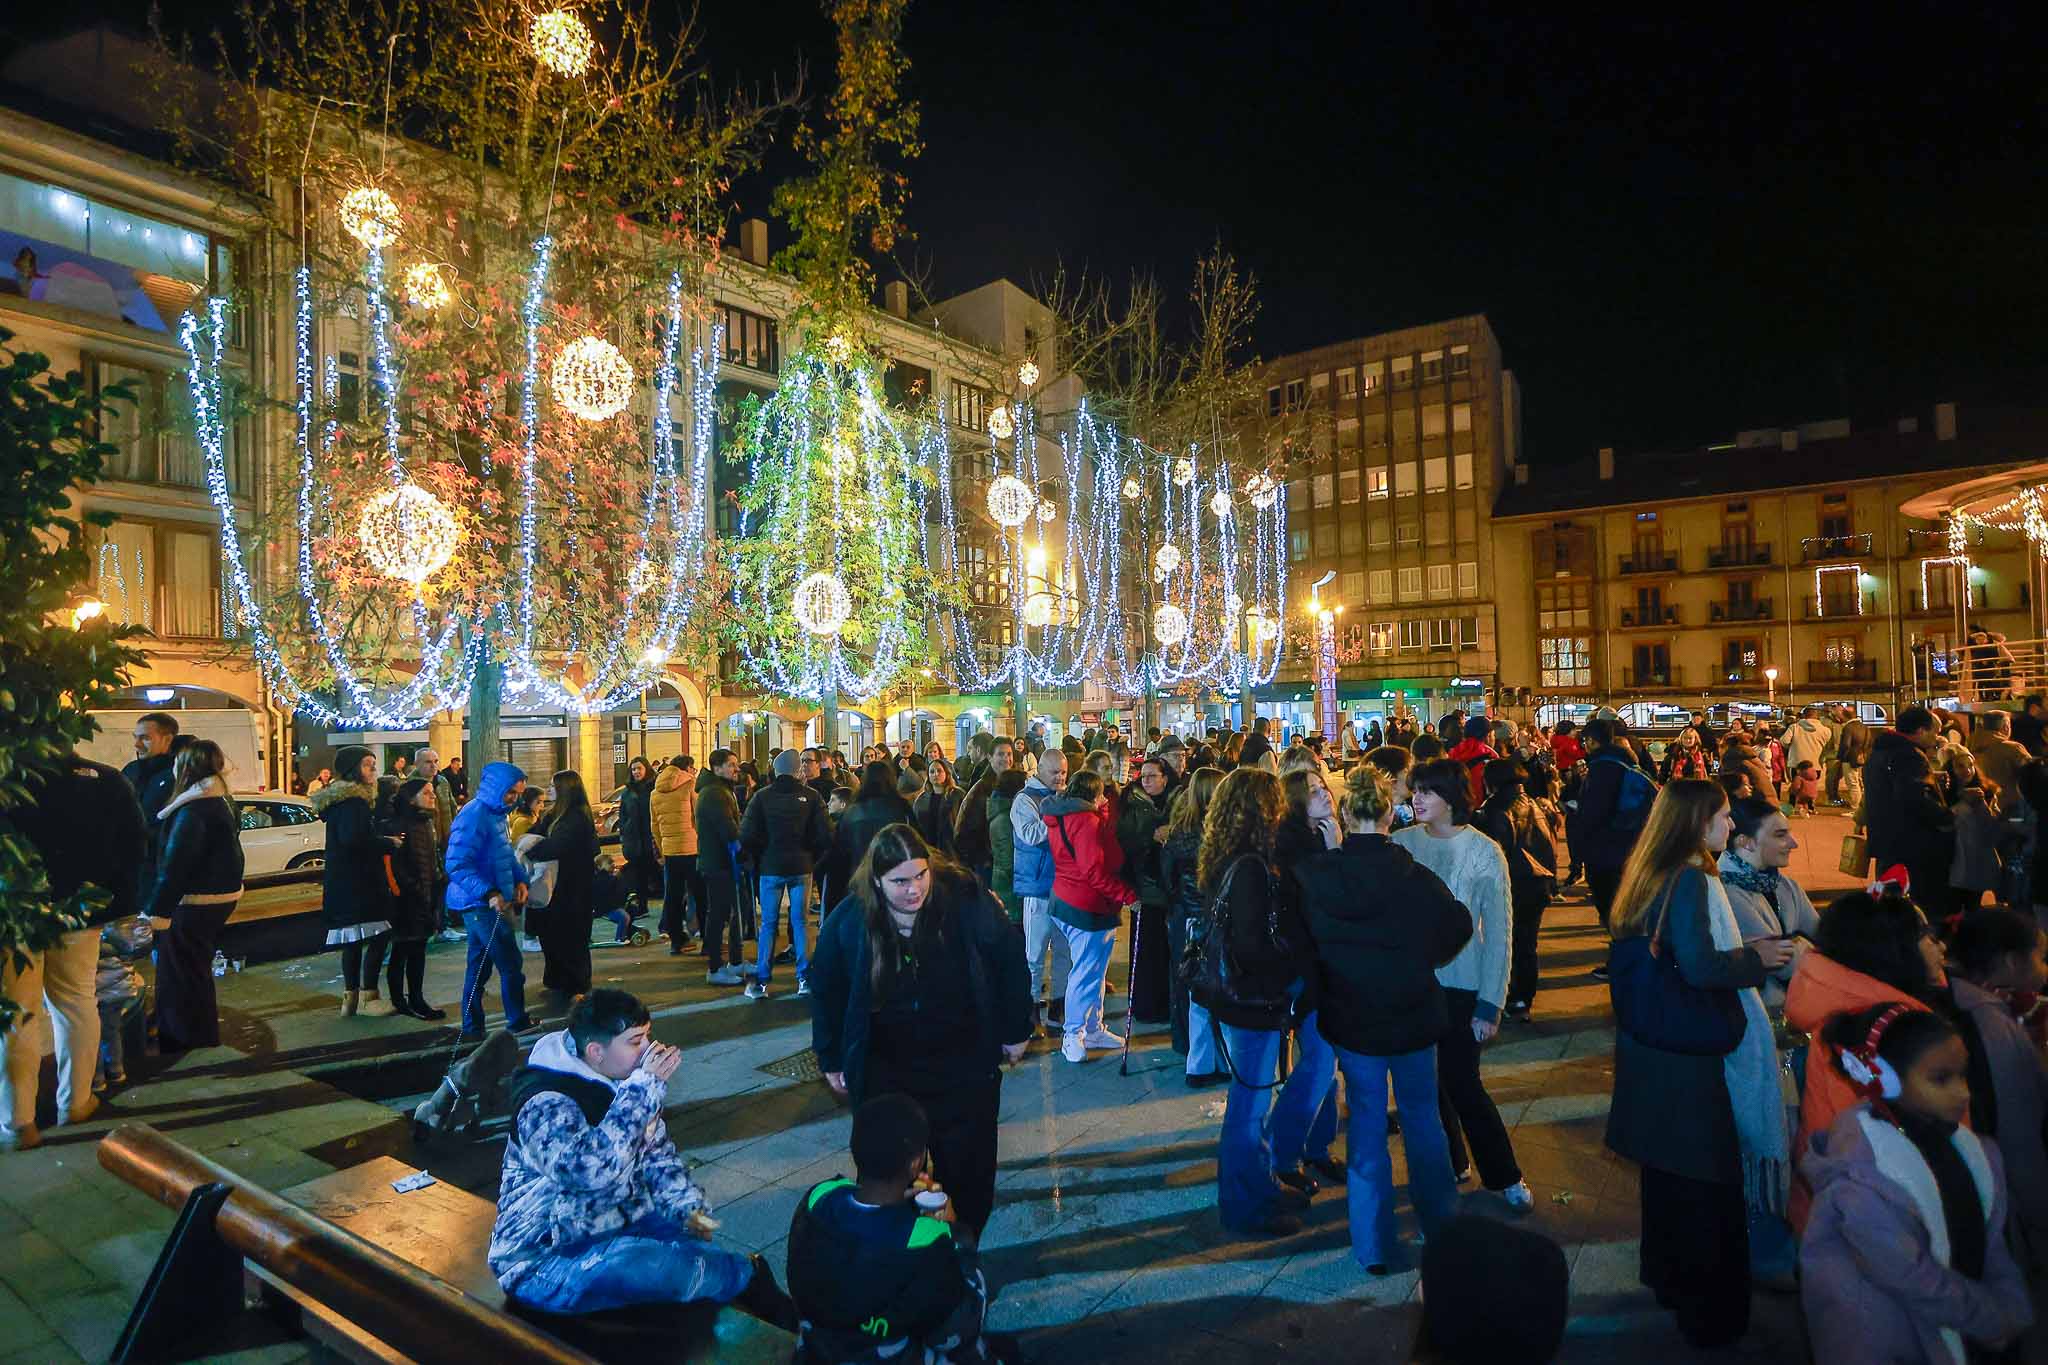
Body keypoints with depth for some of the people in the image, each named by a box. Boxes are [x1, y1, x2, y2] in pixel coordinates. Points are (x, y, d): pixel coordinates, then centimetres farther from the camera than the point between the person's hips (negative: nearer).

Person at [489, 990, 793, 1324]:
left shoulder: (624, 1084, 3)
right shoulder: (545, 1105, -23)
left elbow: (658, 1152, 14)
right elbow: (594, 1170, -39)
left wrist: (687, 1207, -3)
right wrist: (645, 1089, -33)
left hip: (622, 1222, 8)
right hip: (544, 1259, -8)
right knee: (664, 1265, -29)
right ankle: (750, 1274, -4)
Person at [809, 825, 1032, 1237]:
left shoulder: (965, 900, -19)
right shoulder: (848, 921, -13)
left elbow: (1010, 960, -6)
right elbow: (826, 991, 2)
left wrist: (1016, 1031, 0)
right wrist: (832, 1061, 7)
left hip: (965, 1068, -1)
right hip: (883, 1074, 1)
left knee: (968, 1172, 12)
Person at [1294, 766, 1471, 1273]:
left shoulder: (1313, 877, -15)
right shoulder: (1416, 879, -18)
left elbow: (1301, 942, -1)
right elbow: (1458, 927, -3)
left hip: (1349, 1020, 0)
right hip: (1413, 1017, 0)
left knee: (1366, 1121, 13)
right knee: (1423, 1117, 20)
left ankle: (1374, 1246, 21)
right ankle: (1442, 1227, 35)